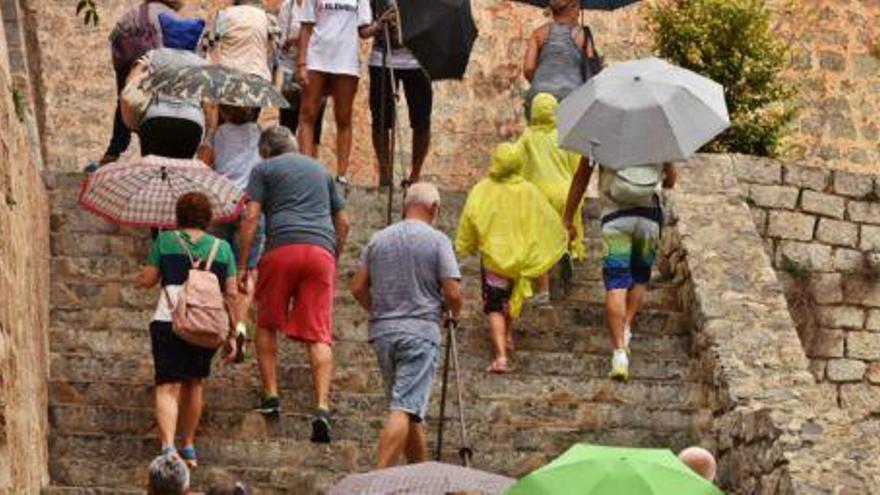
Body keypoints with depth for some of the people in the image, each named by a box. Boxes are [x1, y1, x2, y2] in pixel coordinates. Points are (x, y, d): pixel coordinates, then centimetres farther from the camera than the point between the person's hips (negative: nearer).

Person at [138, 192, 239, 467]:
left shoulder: (166, 240, 7)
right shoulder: (221, 247, 12)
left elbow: (146, 280, 5)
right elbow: (232, 294, 8)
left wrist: (144, 271, 29)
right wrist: (232, 335, 12)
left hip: (169, 320, -2)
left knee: (168, 387, -5)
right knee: (194, 383, 20)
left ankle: (168, 447, -24)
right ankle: (189, 448, 26)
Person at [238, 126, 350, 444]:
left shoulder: (264, 170, 13)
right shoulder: (320, 170, 27)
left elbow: (251, 218, 2)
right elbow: (343, 223, 27)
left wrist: (242, 266, 2)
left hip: (283, 247, -3)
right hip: (322, 250, 3)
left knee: (267, 325, 15)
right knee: (318, 334, -4)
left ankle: (271, 395, 9)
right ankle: (322, 407, -17)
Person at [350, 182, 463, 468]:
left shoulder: (378, 240, 9)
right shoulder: (437, 240, -5)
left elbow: (358, 288, 9)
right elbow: (453, 293, -10)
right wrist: (454, 314, 11)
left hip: (382, 331, 6)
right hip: (420, 331, -6)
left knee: (409, 409, 16)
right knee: (405, 409, -11)